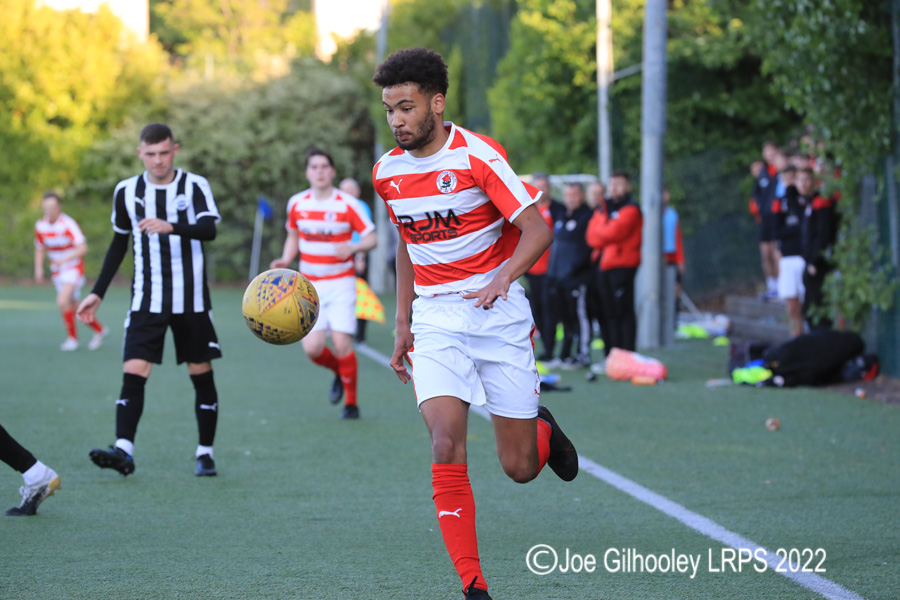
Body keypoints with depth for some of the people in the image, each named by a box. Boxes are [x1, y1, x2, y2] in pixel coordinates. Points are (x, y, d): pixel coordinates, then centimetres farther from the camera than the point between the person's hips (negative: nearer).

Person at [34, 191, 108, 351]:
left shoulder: (68, 224, -19)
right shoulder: (40, 226, 0)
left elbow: (83, 248, -28)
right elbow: (39, 249, 14)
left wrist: (66, 259, -41)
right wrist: (38, 269, 0)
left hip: (74, 268, -6)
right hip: (57, 271, 6)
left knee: (63, 301, -24)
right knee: (74, 308, 11)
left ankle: (72, 337, -9)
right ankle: (99, 330, 31)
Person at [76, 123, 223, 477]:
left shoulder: (194, 186, -5)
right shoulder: (127, 192, 5)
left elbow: (210, 229, -21)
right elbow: (119, 242, 16)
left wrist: (171, 227, -40)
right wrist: (98, 293, 14)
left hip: (192, 300, -2)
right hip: (147, 299, 2)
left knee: (201, 374, 4)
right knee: (133, 373, -13)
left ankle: (205, 453, 15)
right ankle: (124, 450, -21)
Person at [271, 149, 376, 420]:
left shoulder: (348, 204, -8)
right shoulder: (297, 204, 3)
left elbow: (371, 238, -4)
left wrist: (352, 247, -24)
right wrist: (285, 261, 1)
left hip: (341, 284, -3)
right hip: (311, 285, 3)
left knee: (342, 344, -12)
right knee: (312, 348, -8)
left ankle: (351, 402, 8)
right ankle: (338, 372, 27)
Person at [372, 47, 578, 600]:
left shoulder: (478, 156, -12)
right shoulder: (388, 173, 4)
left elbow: (538, 230, -15)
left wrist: (502, 279, -32)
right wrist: (403, 325, 18)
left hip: (499, 312, -3)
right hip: (435, 318, 3)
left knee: (520, 468, 1)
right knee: (446, 448, -18)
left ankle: (543, 429, 39)